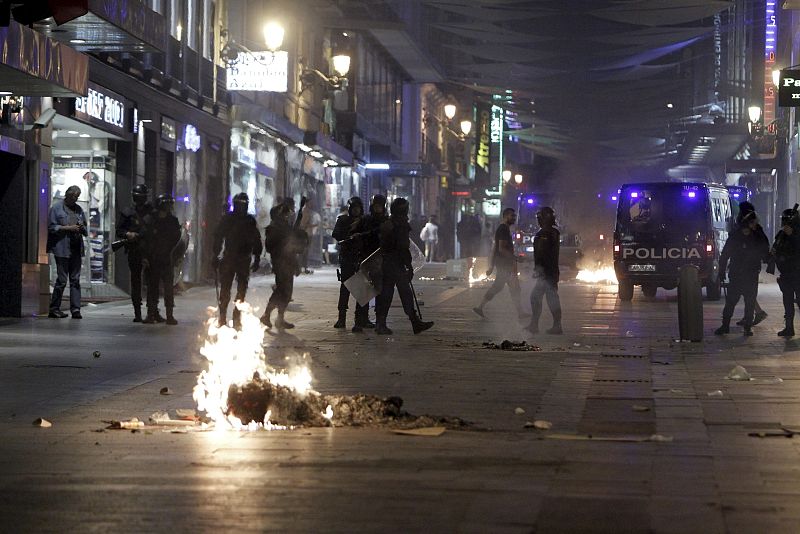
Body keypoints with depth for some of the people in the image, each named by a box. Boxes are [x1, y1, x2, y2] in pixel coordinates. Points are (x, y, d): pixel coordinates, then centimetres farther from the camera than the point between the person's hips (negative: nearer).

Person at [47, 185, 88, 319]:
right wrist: (68, 228, -13)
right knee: (62, 279, -7)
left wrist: (82, 228, -1)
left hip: (76, 248, 6)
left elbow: (86, 231, 23)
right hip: (62, 248, -6)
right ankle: (54, 309, 2)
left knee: (75, 280, 3)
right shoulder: (56, 207, 1)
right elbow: (51, 227, -5)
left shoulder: (79, 209, 18)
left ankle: (75, 309, 3)